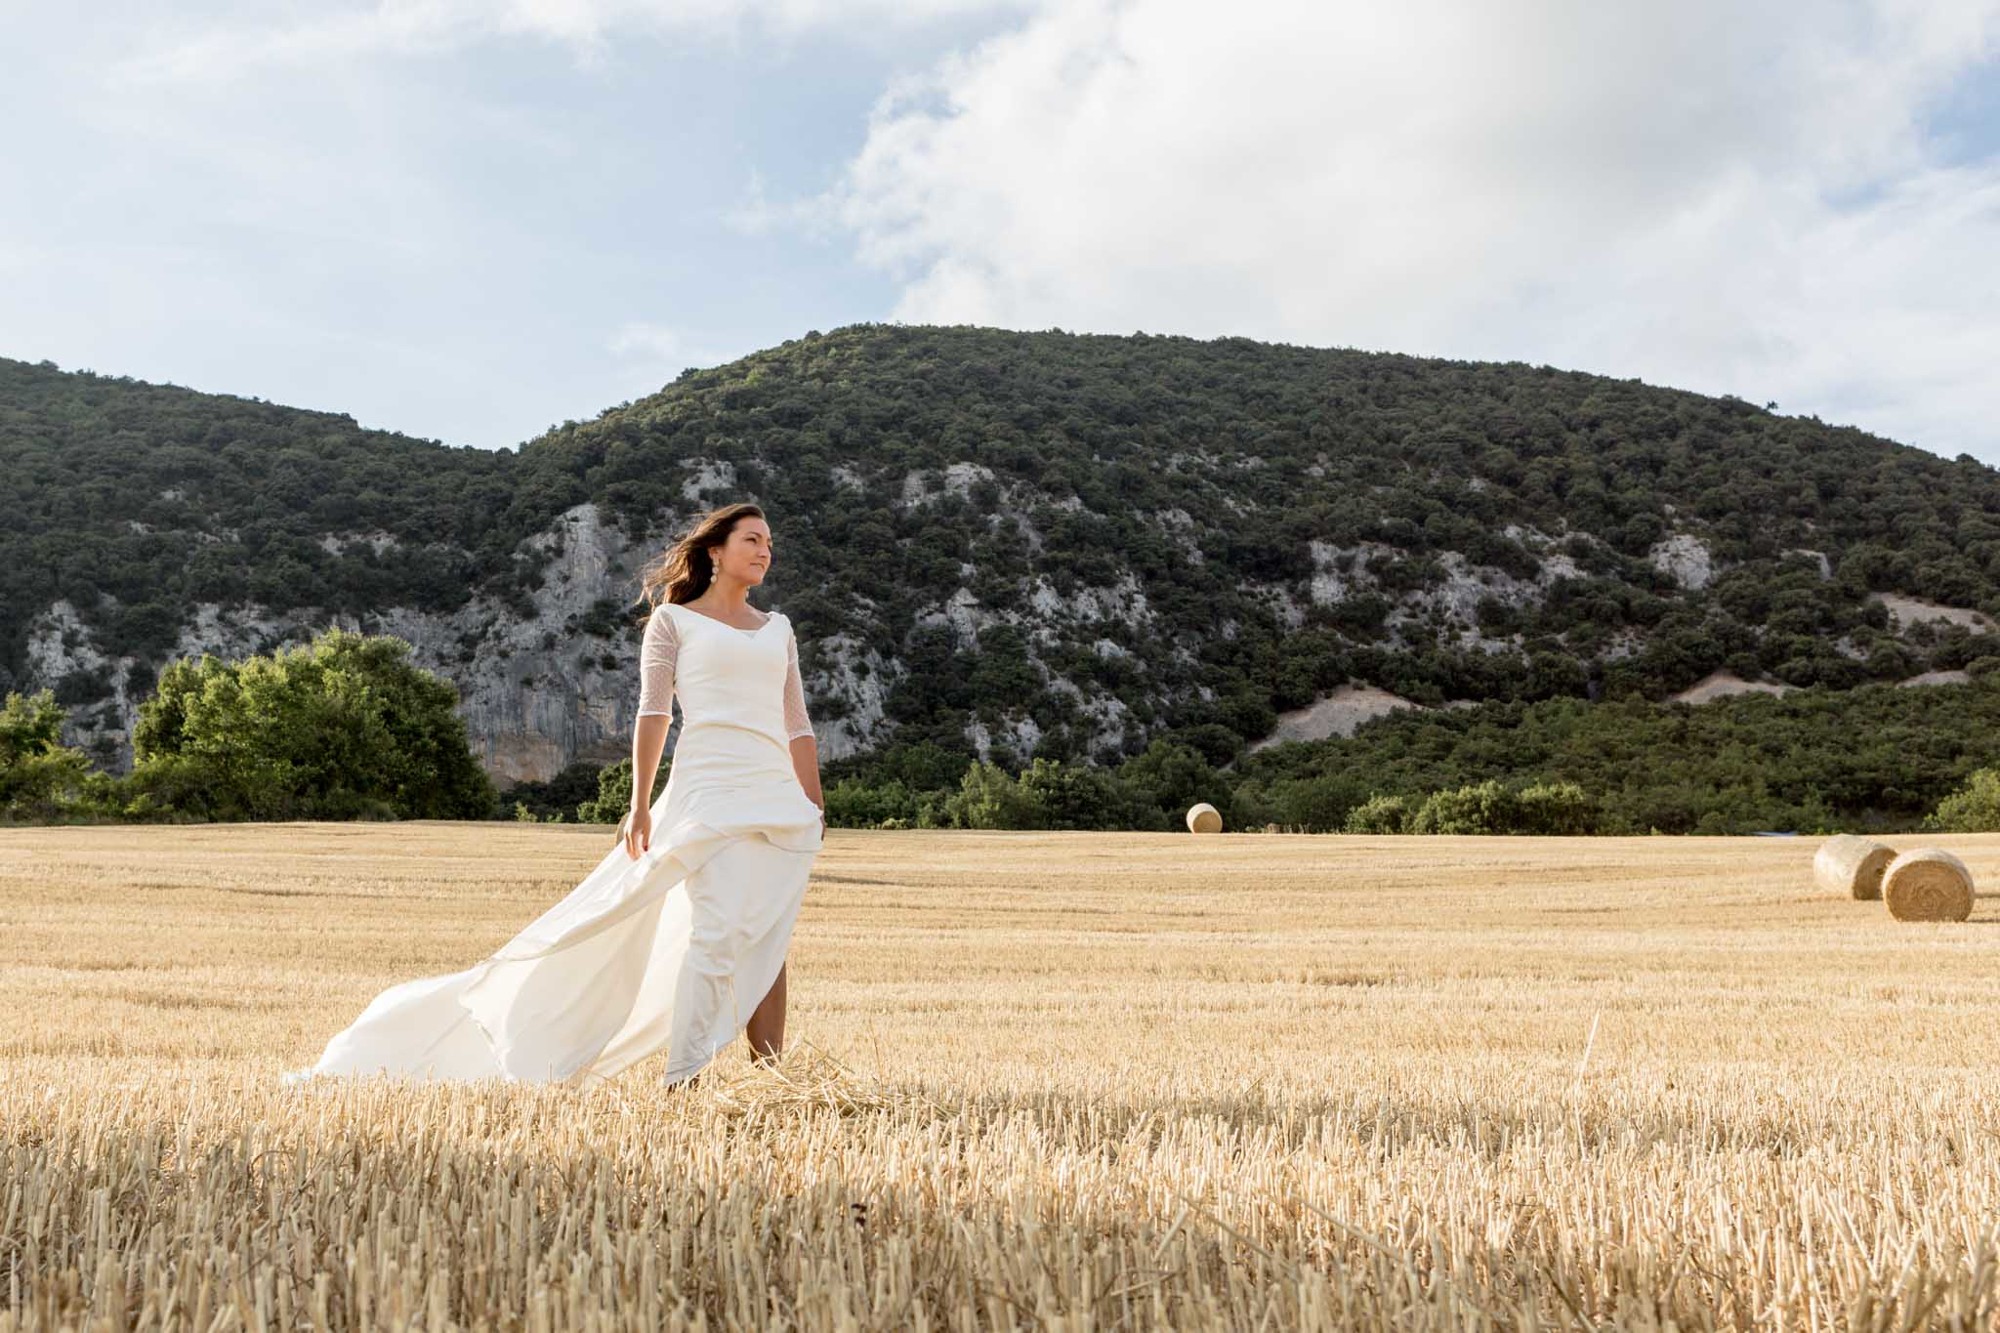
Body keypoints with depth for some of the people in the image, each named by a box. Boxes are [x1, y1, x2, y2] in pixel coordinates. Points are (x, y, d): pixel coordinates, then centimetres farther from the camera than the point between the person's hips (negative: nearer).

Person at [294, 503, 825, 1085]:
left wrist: (814, 808, 11)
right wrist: (640, 804, -8)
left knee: (767, 944, 1)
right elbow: (652, 714, 0)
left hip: (778, 797, 5)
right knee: (719, 931, -15)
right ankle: (683, 1076, -9)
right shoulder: (672, 621, 8)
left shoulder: (779, 628, 21)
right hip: (711, 790, -5)